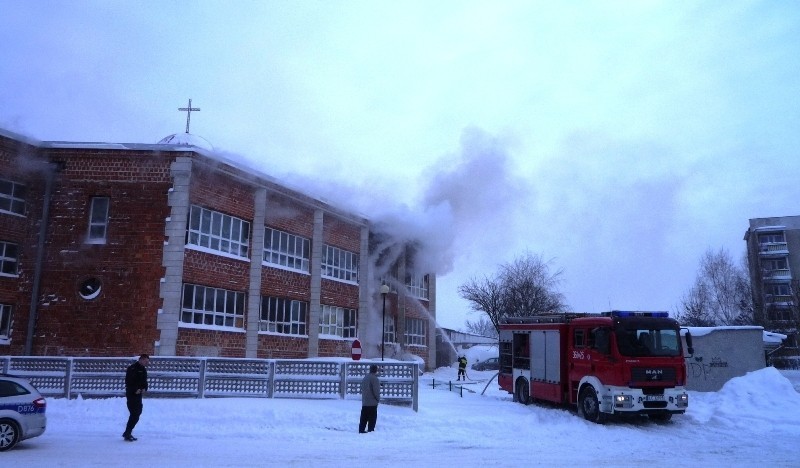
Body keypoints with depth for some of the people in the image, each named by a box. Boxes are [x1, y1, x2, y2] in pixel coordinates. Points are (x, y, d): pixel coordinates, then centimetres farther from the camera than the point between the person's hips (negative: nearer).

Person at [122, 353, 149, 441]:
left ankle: (128, 432, 22)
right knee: (135, 414, -11)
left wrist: (144, 389, 0)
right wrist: (135, 390, -22)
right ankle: (127, 433, -3)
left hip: (138, 394, 9)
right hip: (131, 394, -9)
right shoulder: (132, 368, -14)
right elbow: (128, 381, -18)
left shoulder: (143, 369, 13)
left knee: (137, 413, 11)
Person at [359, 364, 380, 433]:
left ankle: (361, 429, 15)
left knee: (364, 417, 12)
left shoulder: (365, 378, 12)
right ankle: (370, 430, -2)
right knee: (372, 418, -1)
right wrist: (378, 399, -2)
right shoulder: (374, 378, -16)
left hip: (364, 402, 8)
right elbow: (376, 391, -17)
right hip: (372, 402, -8)